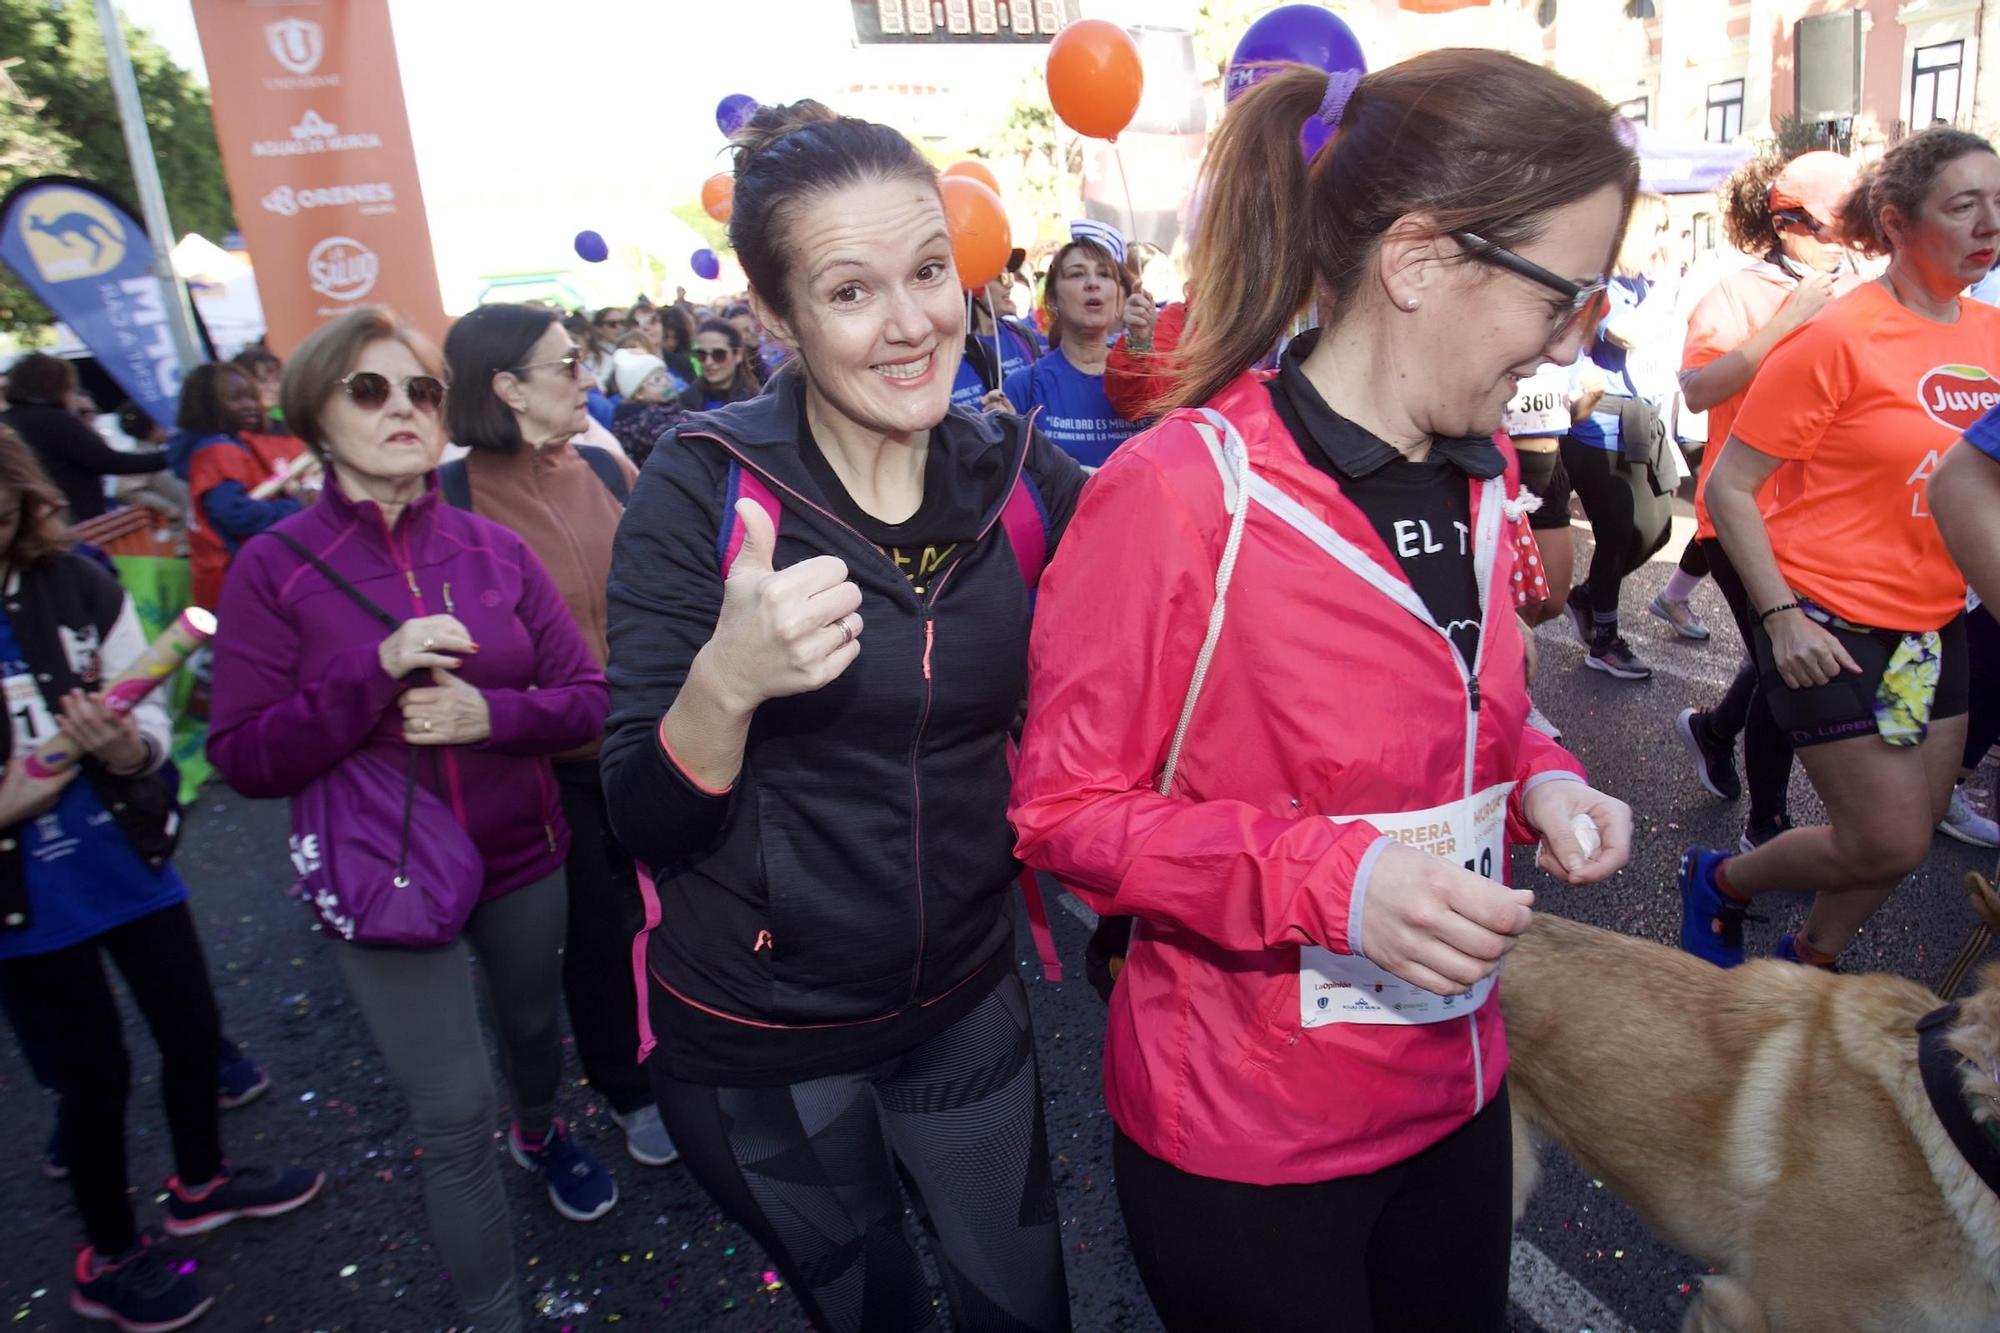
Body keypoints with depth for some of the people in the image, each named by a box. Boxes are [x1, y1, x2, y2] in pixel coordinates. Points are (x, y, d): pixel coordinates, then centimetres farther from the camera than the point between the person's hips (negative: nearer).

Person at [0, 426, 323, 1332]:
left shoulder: (77, 586, -12)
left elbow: (153, 713, -3)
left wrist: (130, 748, -25)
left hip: (131, 866, 3)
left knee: (193, 1027, 18)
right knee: (96, 1073, 11)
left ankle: (201, 1183, 47)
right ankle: (110, 1260, 38)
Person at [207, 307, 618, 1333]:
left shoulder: (495, 549, -4)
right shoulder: (273, 569, -9)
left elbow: (588, 697, -3)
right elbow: (244, 758, -13)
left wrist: (493, 714, -23)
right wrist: (377, 671, -27)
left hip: (522, 861, 3)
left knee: (534, 1025, 26)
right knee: (453, 1118, 1)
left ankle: (540, 1130, 60)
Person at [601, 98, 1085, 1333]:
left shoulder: (1024, 478, -9)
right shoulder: (706, 487, -17)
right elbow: (646, 820, -17)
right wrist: (727, 681, -36)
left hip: (967, 1003, 3)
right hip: (756, 1040, -2)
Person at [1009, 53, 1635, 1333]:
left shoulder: (1481, 473, 1)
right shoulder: (1177, 496, -23)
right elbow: (1064, 807, -18)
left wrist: (1540, 780, -4)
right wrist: (1328, 877, -29)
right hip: (1244, 1138, -7)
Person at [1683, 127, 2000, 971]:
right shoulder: (1838, 338, -15)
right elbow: (1728, 487, -16)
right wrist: (1781, 617, -20)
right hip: (1832, 628, -7)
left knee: (1921, 823, 14)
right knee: (1890, 843, -4)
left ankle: (1810, 961, 35)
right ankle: (1720, 881, 22)